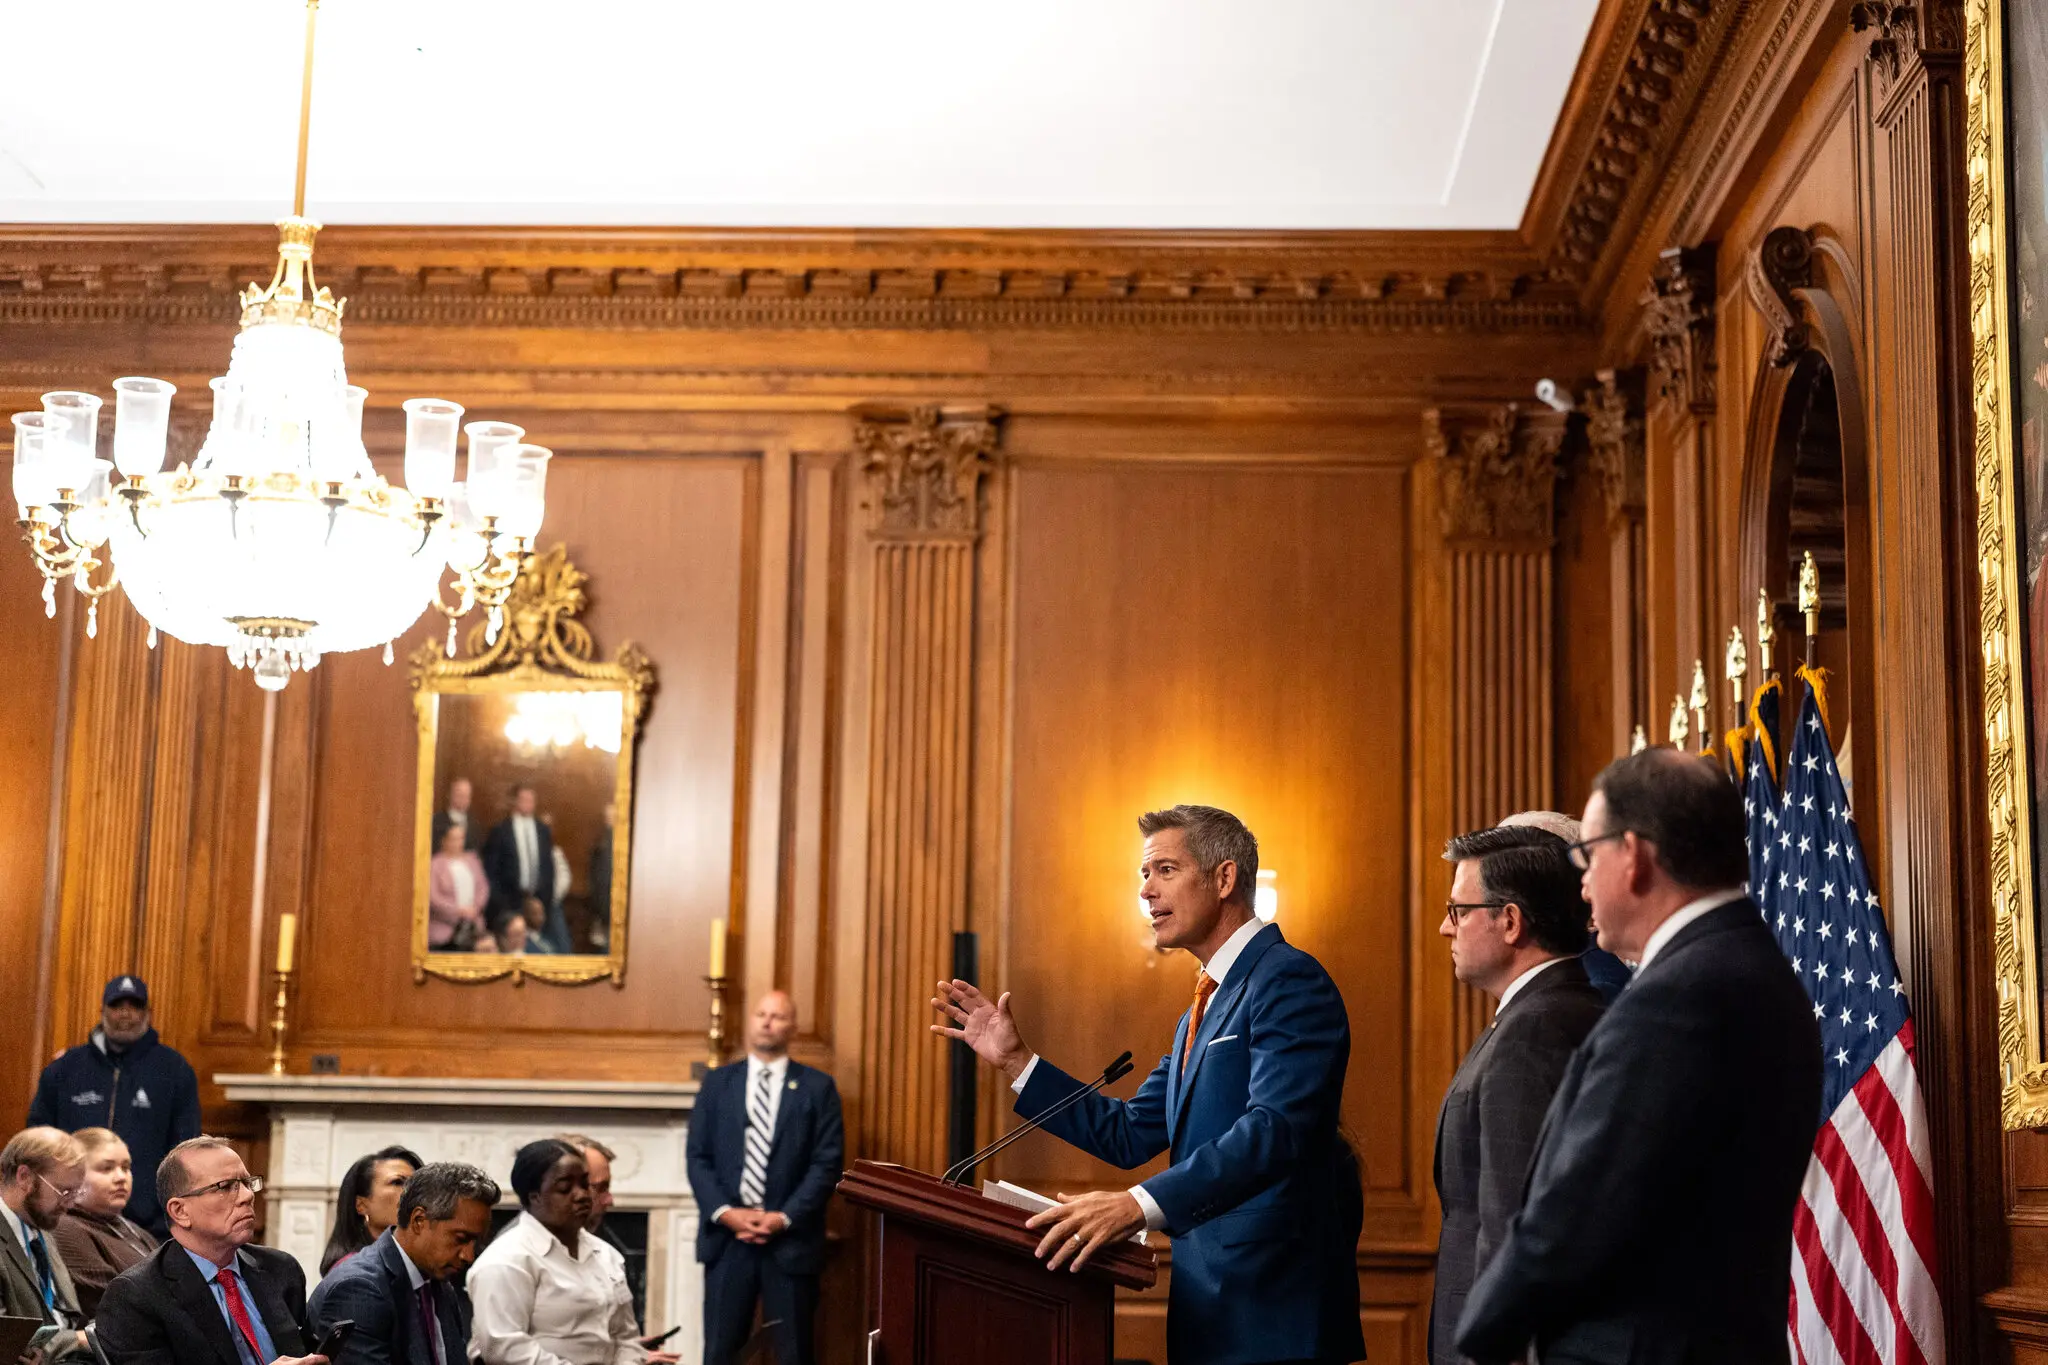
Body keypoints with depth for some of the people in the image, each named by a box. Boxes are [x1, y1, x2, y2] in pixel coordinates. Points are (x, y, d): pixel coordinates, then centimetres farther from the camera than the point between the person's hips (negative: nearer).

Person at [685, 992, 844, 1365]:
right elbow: (697, 1156, 5)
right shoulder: (717, 1082, 10)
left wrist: (785, 1218, -12)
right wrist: (725, 1213, -9)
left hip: (791, 1238, -1)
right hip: (727, 1236, 1)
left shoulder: (818, 1087, 4)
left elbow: (827, 1162, -3)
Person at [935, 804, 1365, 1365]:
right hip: (1210, 1301, 9)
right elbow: (1129, 1134, 17)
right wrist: (1014, 1060, 10)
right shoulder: (1204, 1012, 19)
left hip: (1272, 1305, -9)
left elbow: (1275, 1129, -25)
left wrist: (1141, 1204, -34)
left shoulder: (1289, 980, -11)